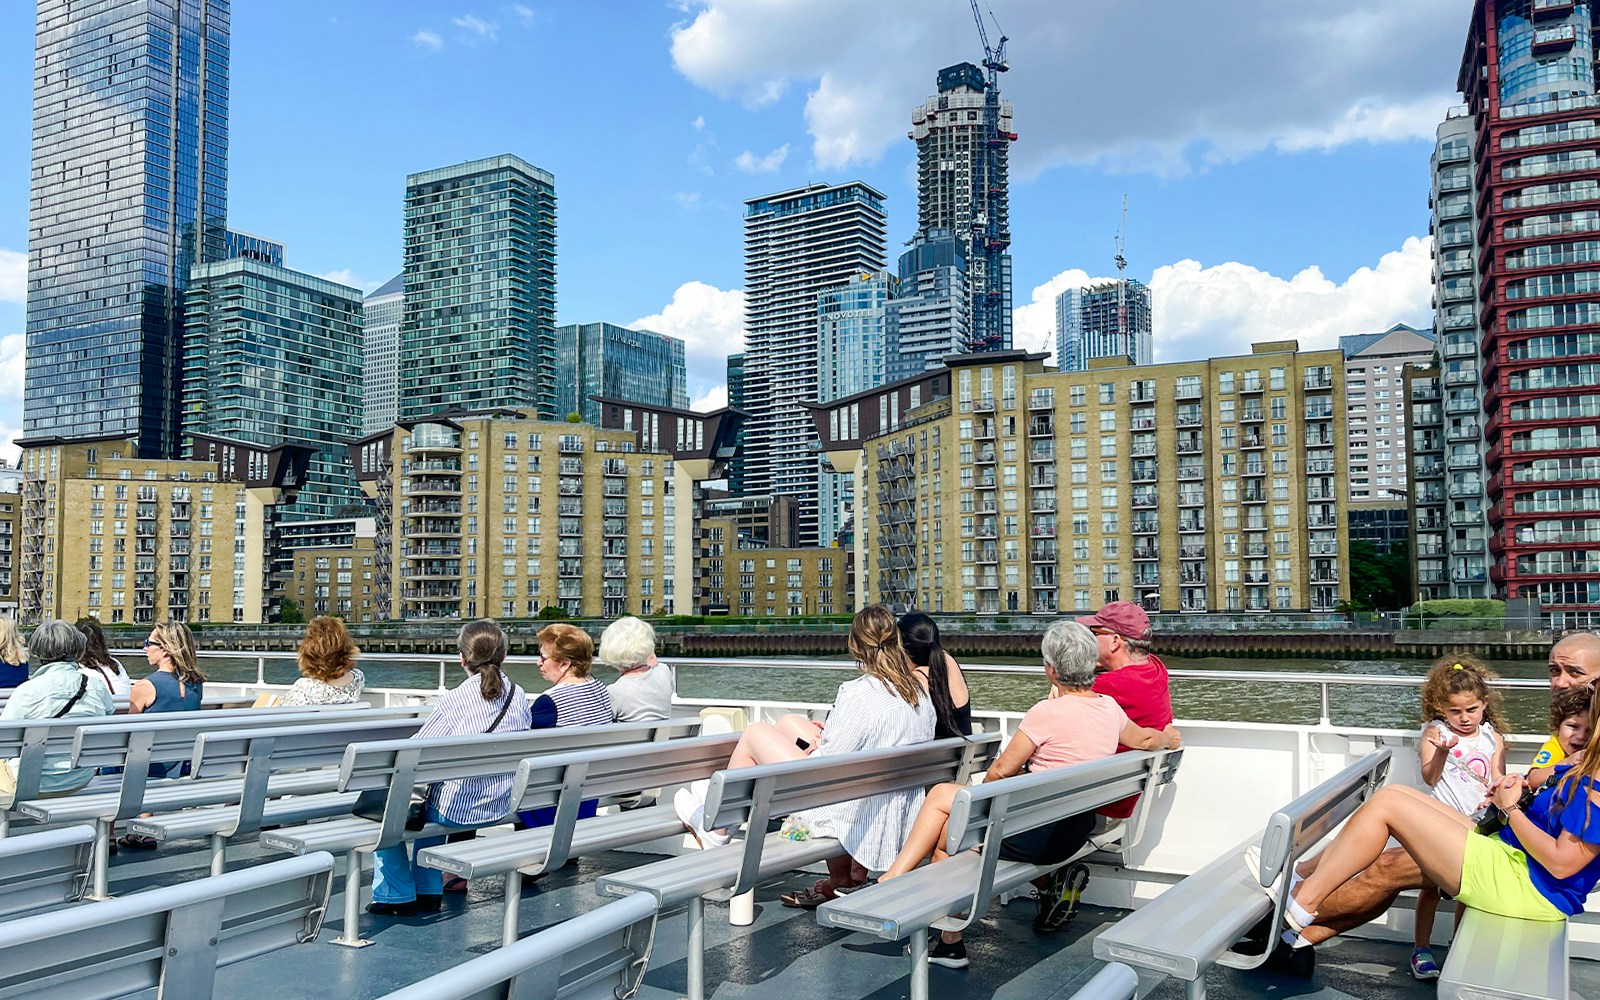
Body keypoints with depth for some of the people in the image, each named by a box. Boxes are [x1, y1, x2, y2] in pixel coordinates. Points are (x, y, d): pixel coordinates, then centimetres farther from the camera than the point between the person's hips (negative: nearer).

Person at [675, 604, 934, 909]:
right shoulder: (920, 692, 0)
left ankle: (716, 829, 23)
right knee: (788, 722, 19)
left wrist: (810, 755, 1)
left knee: (755, 734, 6)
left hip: (852, 811, -9)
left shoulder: (860, 693, -24)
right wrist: (829, 735, 13)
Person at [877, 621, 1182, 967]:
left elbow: (1001, 769, -11)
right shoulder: (1109, 707, 4)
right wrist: (1169, 737, 46)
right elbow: (1145, 739, 23)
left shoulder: (1049, 712, -18)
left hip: (1040, 833, -8)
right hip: (1076, 830, 8)